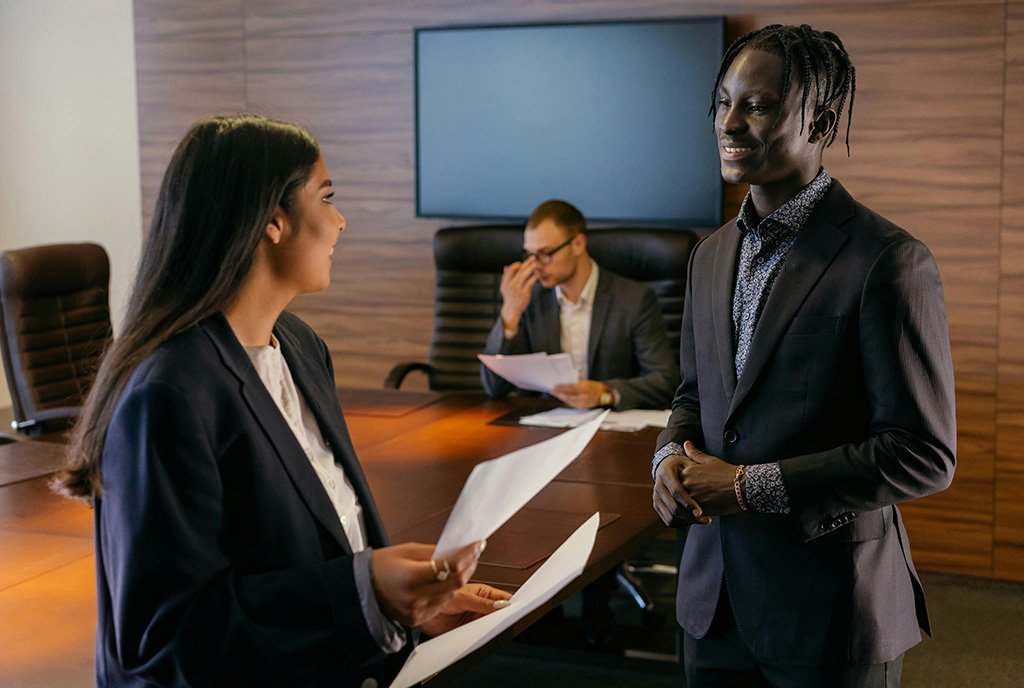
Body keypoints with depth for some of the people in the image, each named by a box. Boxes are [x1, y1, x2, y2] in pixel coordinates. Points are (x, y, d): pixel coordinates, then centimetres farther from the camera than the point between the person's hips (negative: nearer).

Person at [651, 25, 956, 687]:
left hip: (830, 610, -6)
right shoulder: (713, 254, 9)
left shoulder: (889, 260, -15)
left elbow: (923, 454, -18)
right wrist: (670, 457, -3)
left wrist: (751, 485, -18)